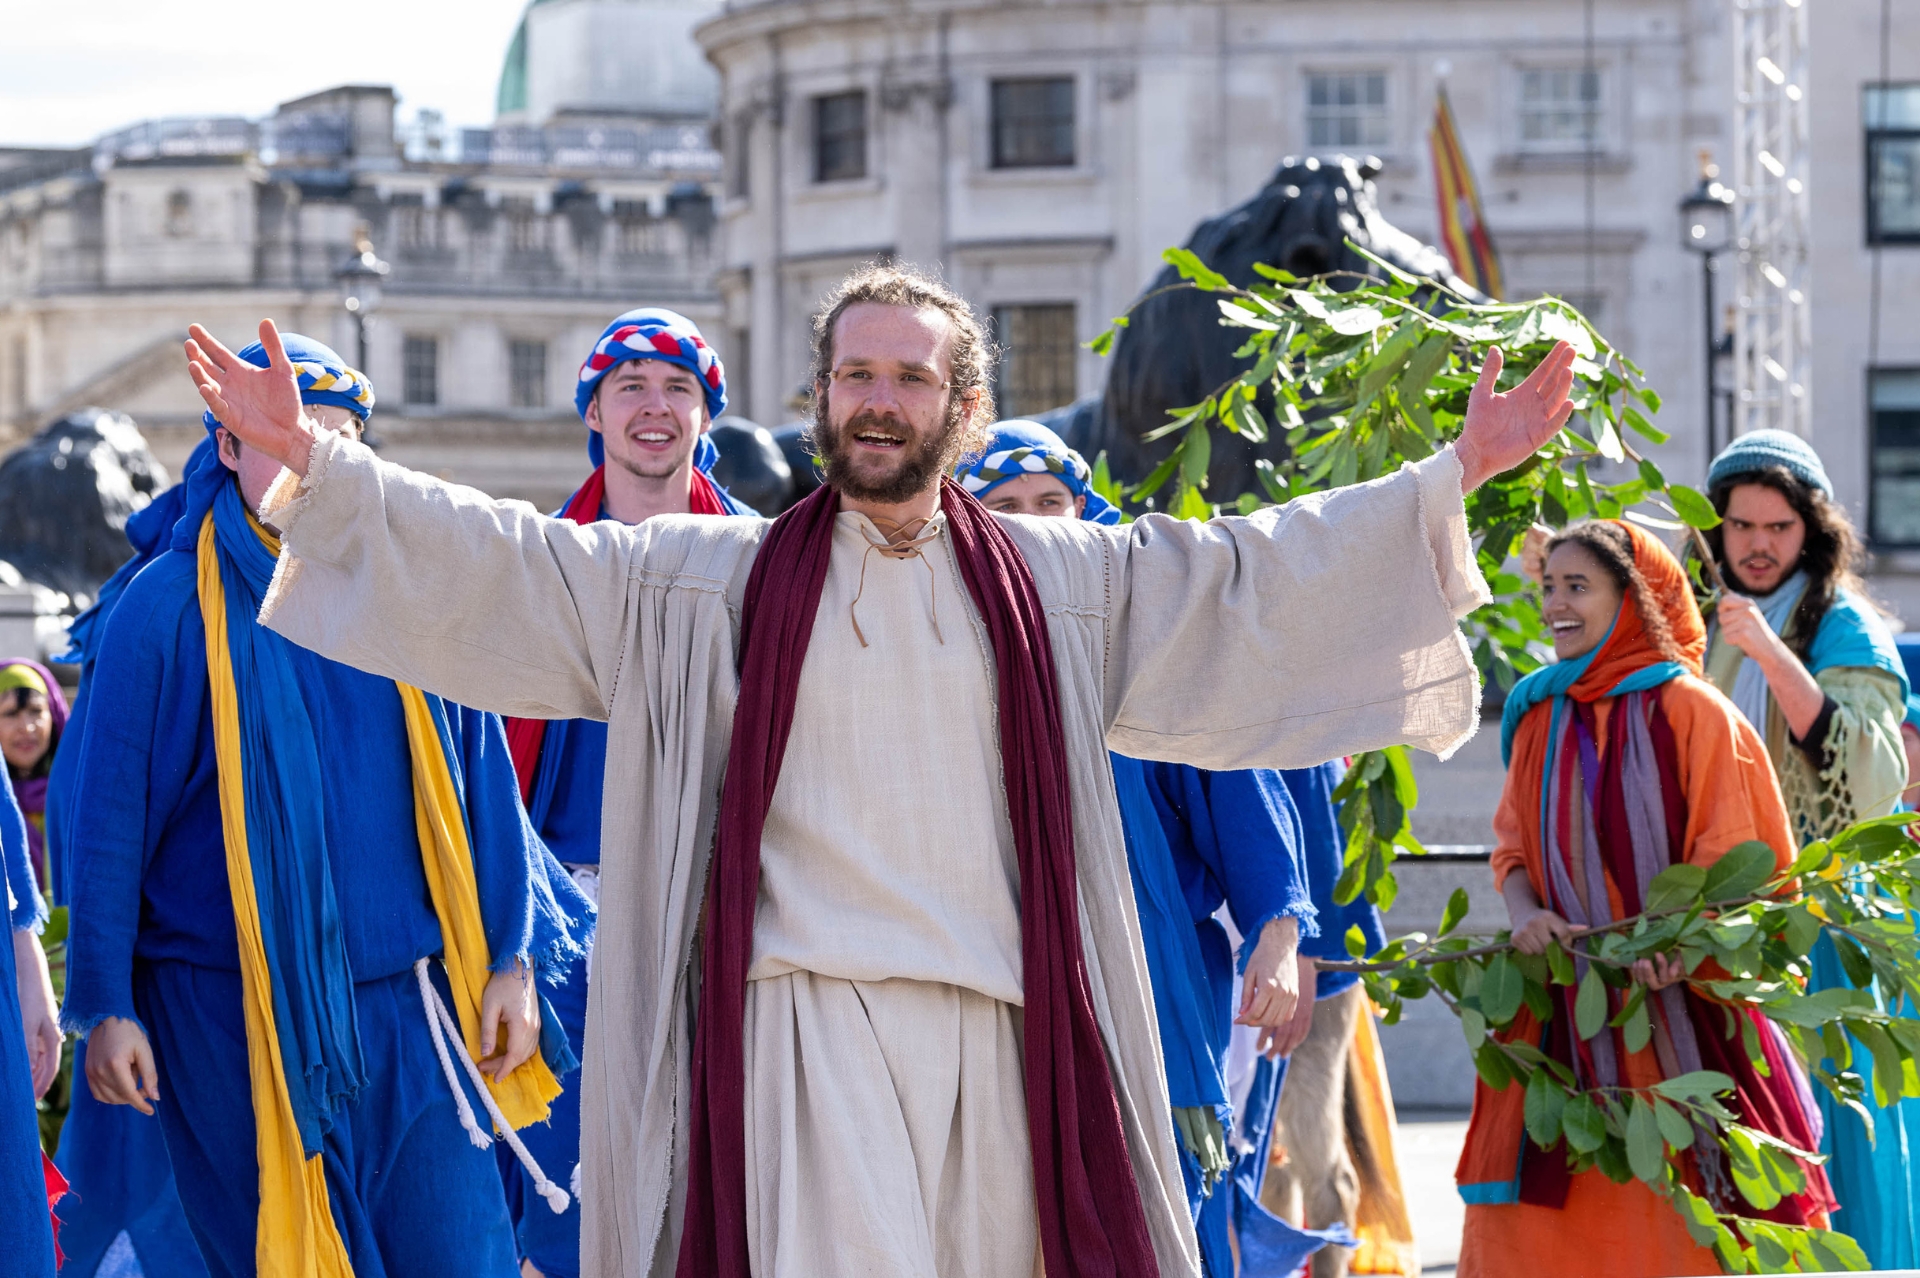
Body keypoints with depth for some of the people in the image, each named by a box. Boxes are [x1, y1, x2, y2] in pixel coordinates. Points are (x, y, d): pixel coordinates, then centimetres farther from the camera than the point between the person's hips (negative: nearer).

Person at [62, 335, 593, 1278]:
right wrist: (105, 1004, -3)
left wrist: (512, 958, 7)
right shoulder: (165, 610, -1)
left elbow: (484, 783, 12)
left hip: (411, 1008, 3)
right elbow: (110, 820, 1)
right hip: (235, 1017, -2)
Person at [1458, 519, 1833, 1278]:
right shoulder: (1539, 715, 10)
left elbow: (1729, 859, -7)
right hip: (1567, 1006, 4)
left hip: (1680, 1002, -4)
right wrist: (1525, 914, -12)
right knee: (1532, 1211, 0)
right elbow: (1513, 846, 10)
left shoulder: (1691, 713, -5)